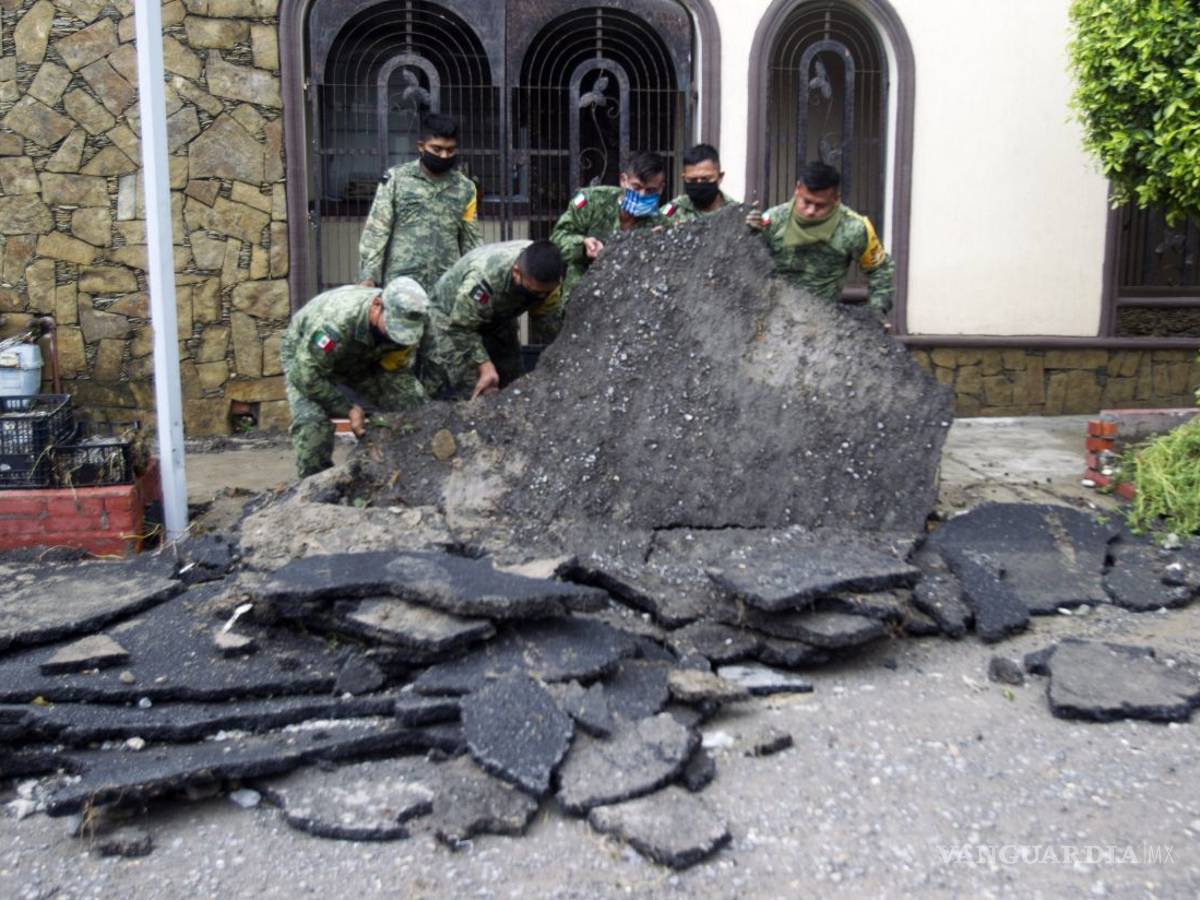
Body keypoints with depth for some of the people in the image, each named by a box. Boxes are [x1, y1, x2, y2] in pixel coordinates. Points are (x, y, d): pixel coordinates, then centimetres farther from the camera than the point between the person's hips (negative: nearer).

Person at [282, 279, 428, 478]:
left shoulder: (406, 323, -26)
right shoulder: (335, 322, -43)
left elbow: (398, 372, -13)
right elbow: (306, 376, -35)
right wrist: (348, 409, -32)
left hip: (364, 361, 5)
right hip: (306, 358, -4)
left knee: (413, 401, -13)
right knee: (311, 420, -29)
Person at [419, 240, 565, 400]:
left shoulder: (546, 271, -22)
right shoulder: (483, 279, -41)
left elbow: (550, 316, -8)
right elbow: (461, 326, -29)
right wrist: (485, 366, -34)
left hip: (497, 319, 6)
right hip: (452, 318, -6)